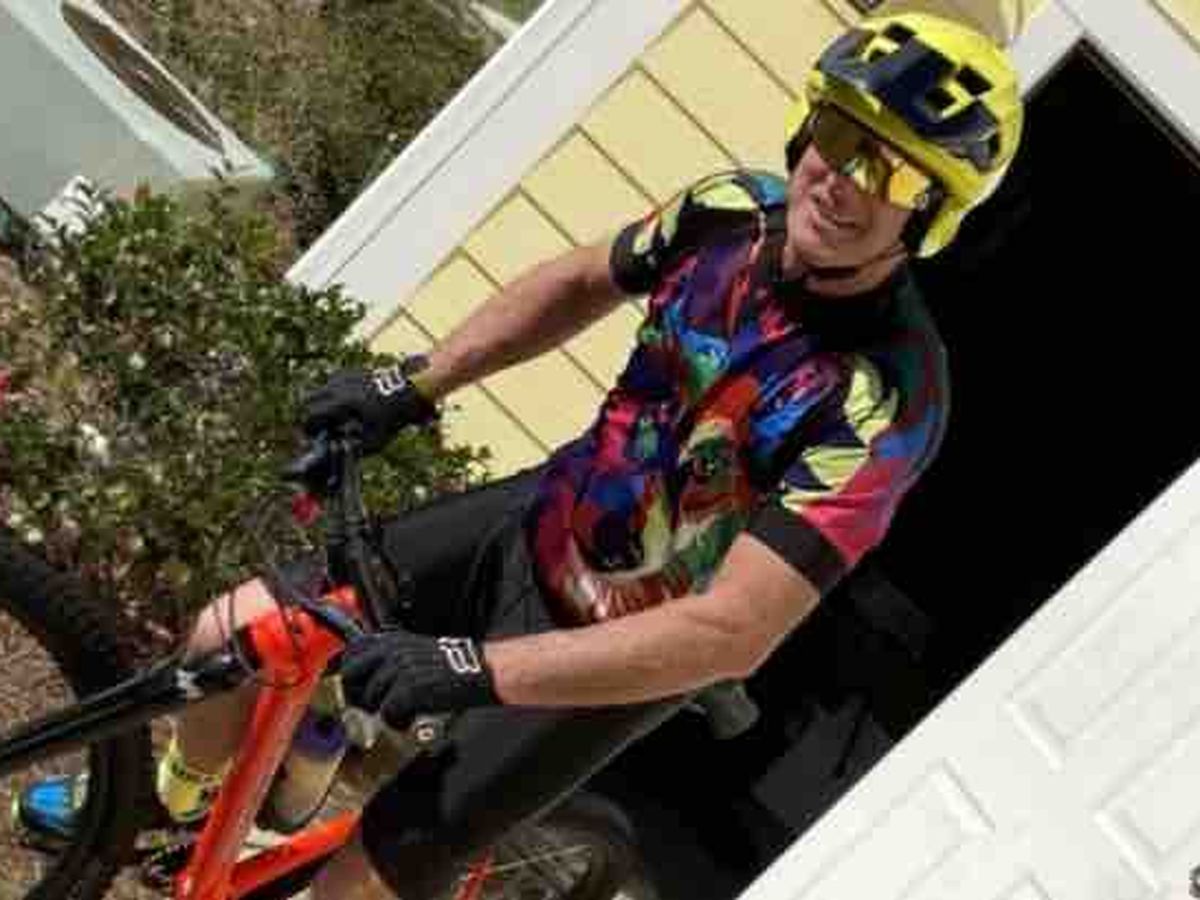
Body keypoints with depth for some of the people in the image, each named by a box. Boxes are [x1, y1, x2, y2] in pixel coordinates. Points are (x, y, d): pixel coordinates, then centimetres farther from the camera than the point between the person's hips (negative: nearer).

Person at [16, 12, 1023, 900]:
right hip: (539, 522, 6)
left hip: (619, 654, -5)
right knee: (235, 638, 3)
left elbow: (735, 633, -37)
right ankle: (174, 807, 37)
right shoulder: (738, 210, -13)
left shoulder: (885, 396, -33)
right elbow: (579, 282, 8)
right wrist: (418, 383, -3)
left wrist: (473, 670, -41)